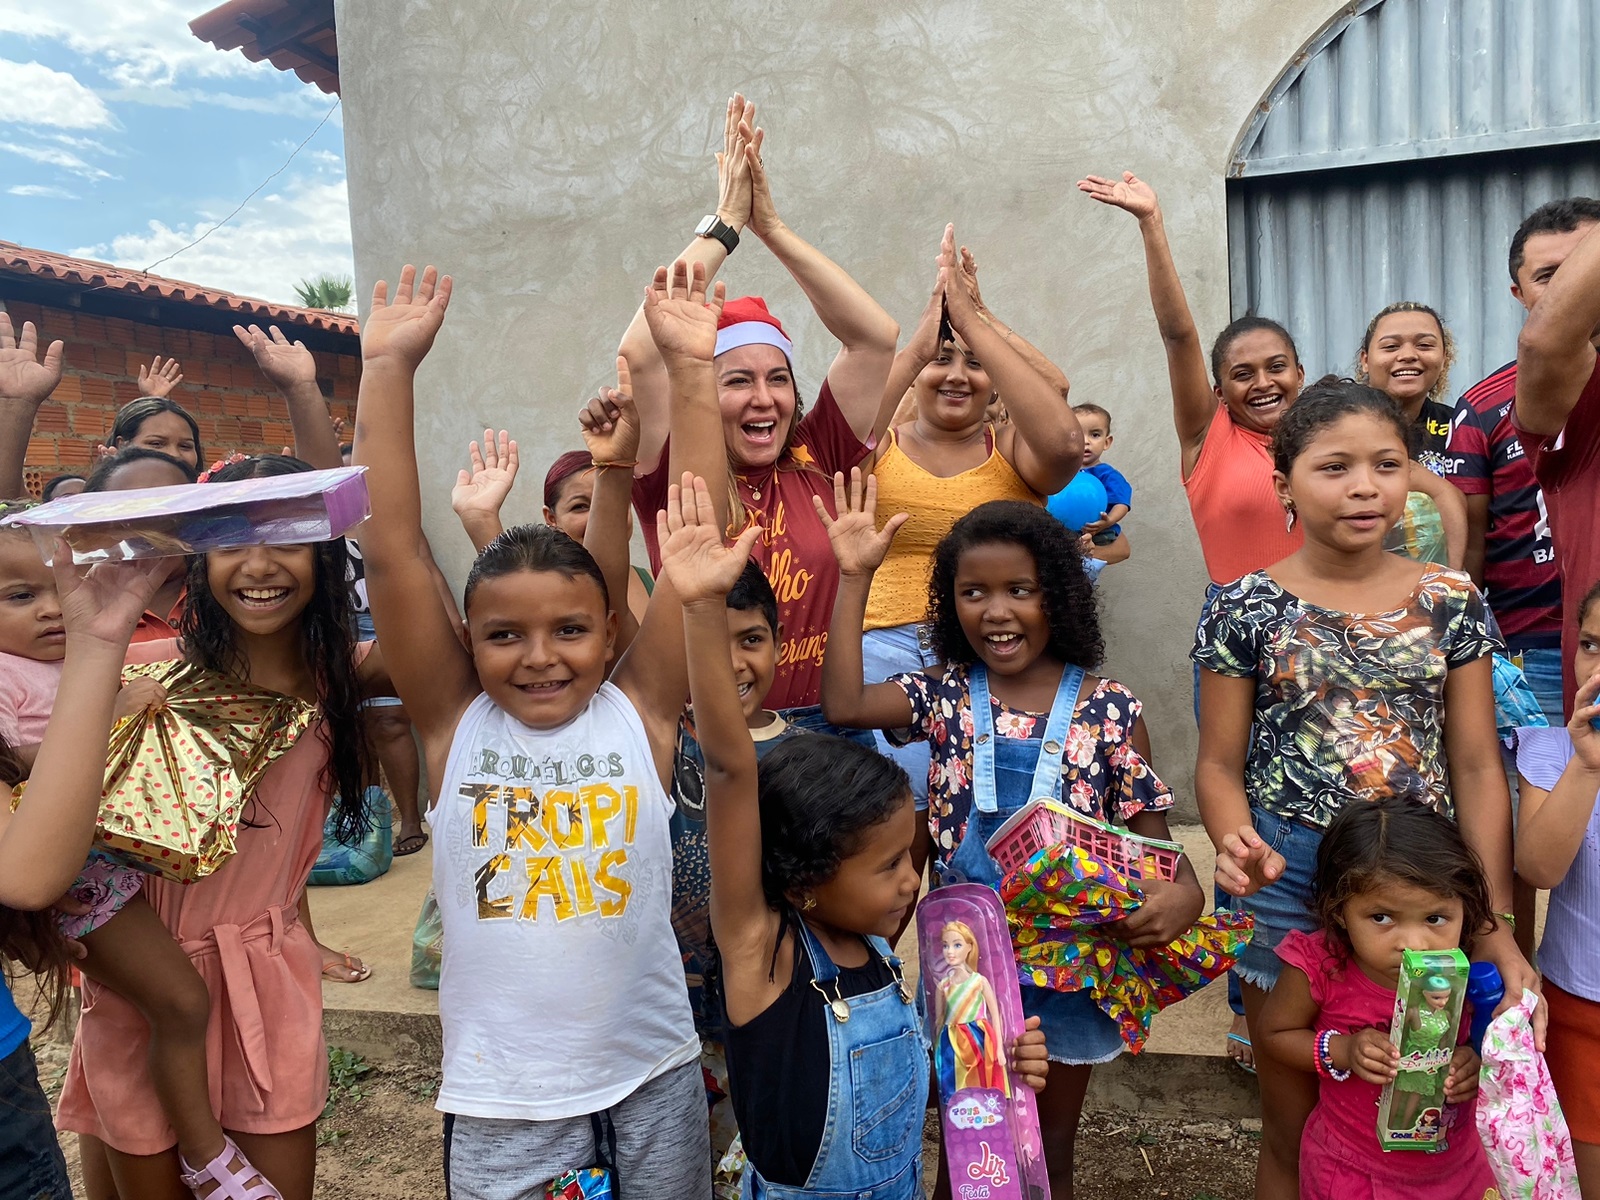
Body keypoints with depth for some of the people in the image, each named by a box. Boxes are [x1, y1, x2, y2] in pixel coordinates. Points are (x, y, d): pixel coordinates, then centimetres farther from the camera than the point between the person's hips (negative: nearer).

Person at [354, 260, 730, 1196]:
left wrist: (691, 370, -22)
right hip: (501, 1098, 0)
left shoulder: (641, 713, -9)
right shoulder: (455, 722, -8)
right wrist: (388, 370, -20)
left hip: (653, 1077, 1)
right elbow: (392, 552, -15)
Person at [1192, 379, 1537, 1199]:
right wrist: (1238, 848, -24)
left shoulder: (1451, 602, 1)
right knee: (1295, 1126, 13)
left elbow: (1476, 765, 2)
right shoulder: (1246, 607, -6)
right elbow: (1221, 764, -3)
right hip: (1288, 878, -2)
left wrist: (1496, 925, -1)